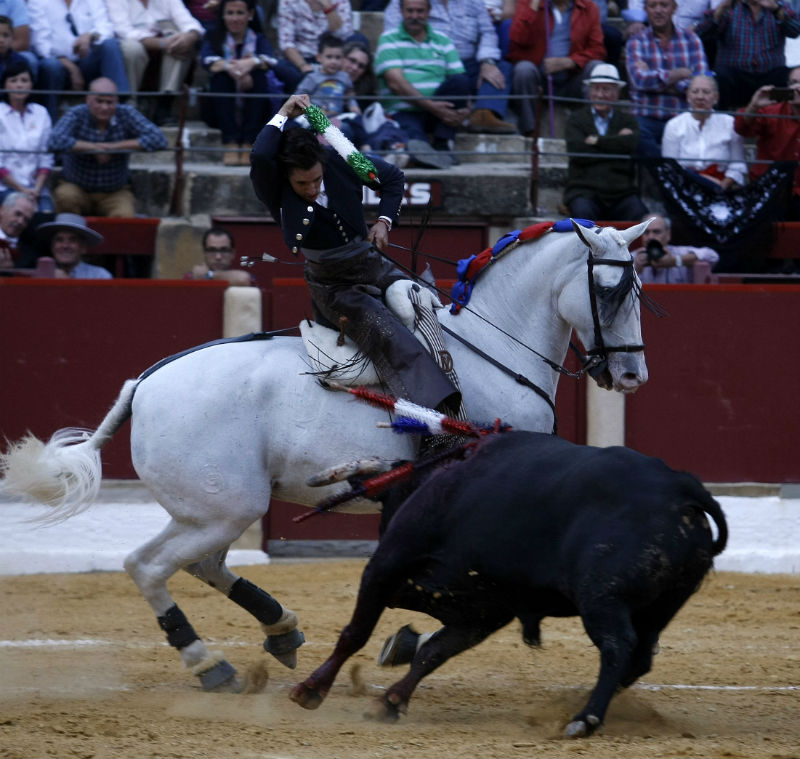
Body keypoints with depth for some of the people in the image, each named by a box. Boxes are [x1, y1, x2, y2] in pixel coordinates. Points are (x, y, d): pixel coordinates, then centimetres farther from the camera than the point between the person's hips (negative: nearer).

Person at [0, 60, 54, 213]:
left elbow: (46, 160, 8)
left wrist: (37, 189, -7)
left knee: (47, 213, -25)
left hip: (35, 186, 3)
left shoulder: (41, 113, 13)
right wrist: (22, 190, -11)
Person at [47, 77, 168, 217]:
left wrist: (114, 146, -20)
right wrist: (94, 147, -22)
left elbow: (158, 140, -18)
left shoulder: (126, 115, -6)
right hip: (77, 188, 0)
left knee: (124, 216, -31)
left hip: (115, 193, 0)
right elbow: (55, 142, -29)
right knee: (65, 196, -33)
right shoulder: (76, 115, -11)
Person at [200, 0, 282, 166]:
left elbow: (270, 60, -17)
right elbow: (207, 60, -17)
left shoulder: (259, 39, 9)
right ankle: (231, 144, -41)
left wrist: (252, 62, -42)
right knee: (221, 75, -27)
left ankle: (248, 146, -36)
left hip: (253, 110, 0)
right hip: (221, 111, 0)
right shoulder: (214, 38, 8)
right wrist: (228, 67, -41)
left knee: (258, 75, -26)